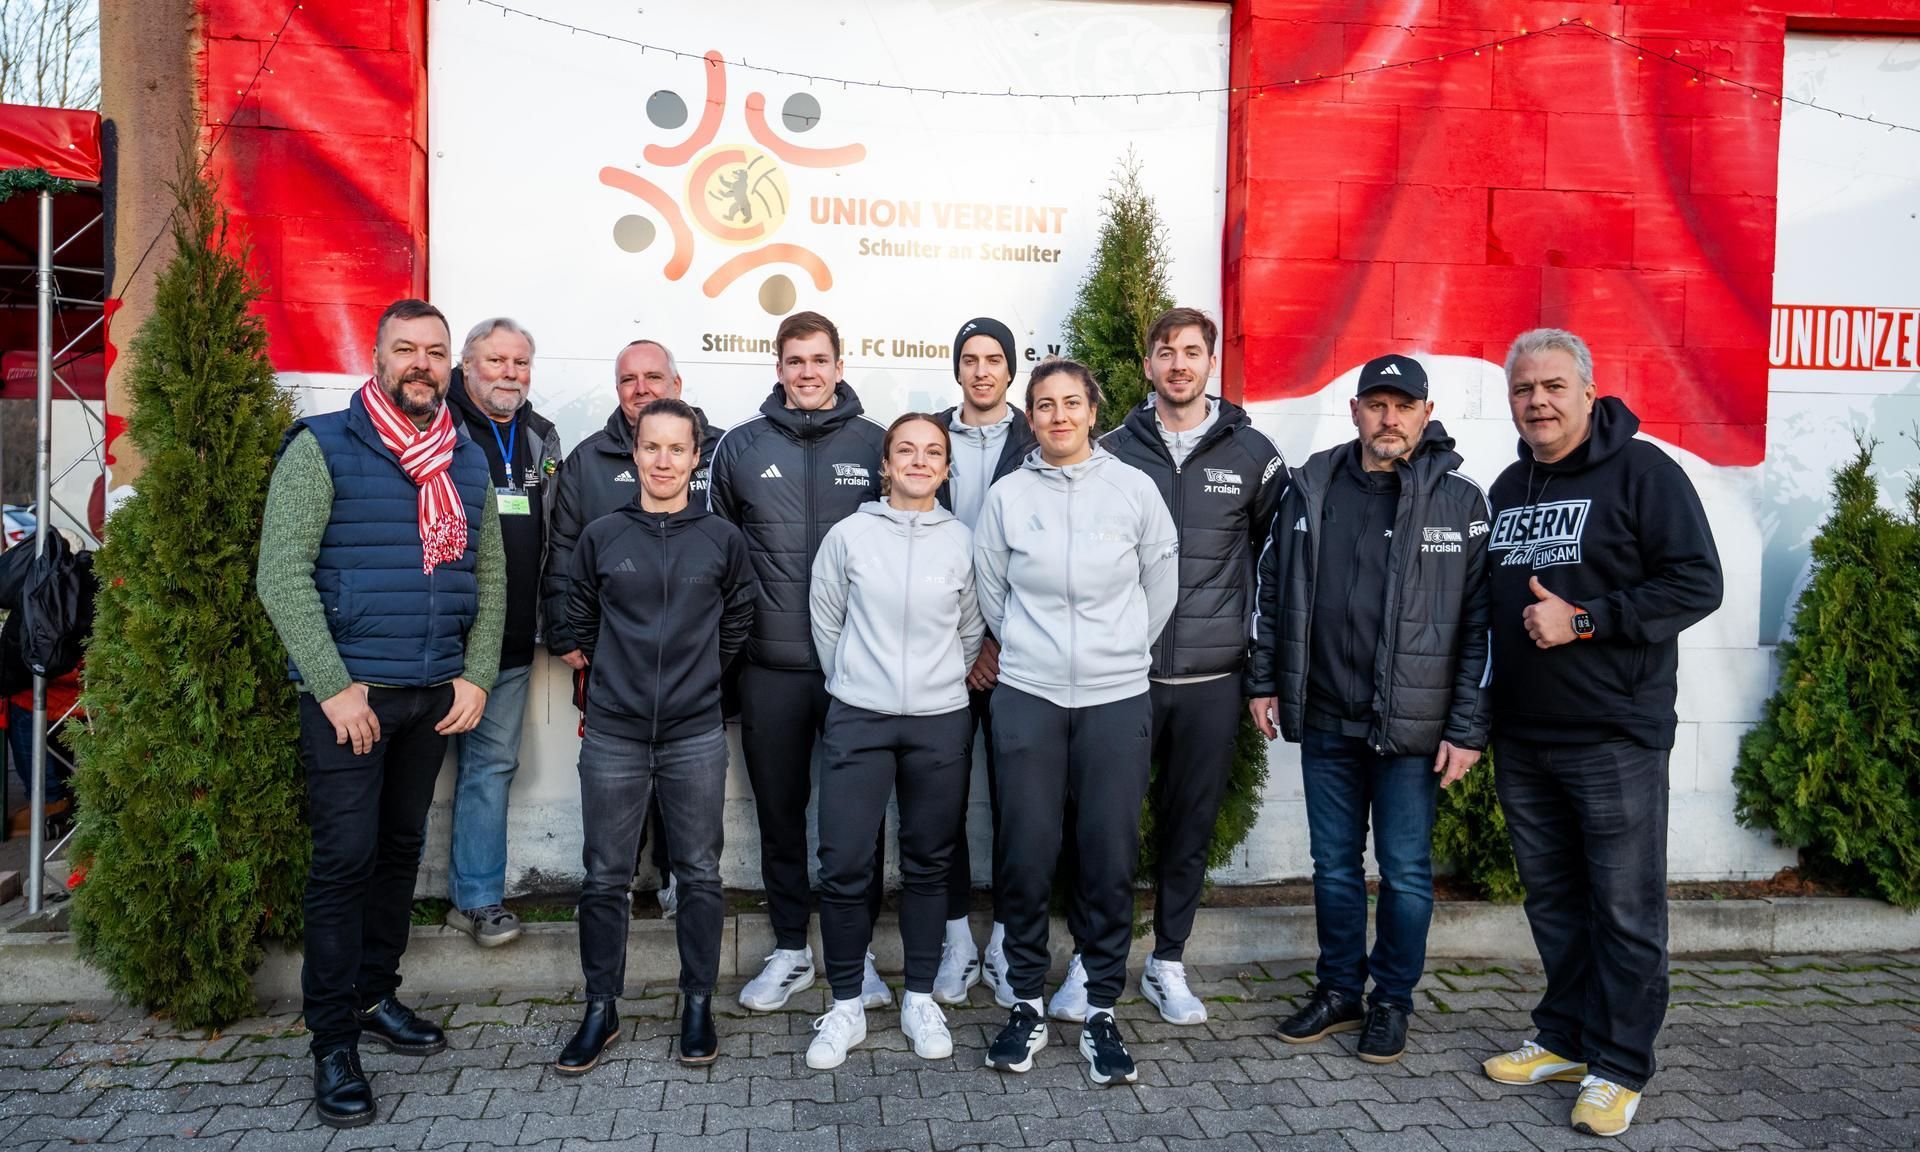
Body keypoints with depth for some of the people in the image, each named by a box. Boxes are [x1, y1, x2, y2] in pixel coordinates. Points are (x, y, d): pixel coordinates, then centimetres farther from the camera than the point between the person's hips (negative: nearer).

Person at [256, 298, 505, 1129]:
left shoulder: (468, 462, 10)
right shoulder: (322, 448, -6)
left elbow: (489, 578, 12)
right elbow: (282, 574, -12)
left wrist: (477, 675, 1)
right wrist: (335, 686, -17)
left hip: (436, 694, 5)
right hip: (348, 692, -5)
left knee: (401, 849, 15)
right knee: (346, 858, -3)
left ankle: (375, 996, 31)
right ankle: (333, 1042, 9)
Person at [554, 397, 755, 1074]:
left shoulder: (722, 539, 1)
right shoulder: (601, 537, 2)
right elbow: (580, 620, 13)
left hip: (696, 737, 0)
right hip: (613, 737, 0)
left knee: (700, 874, 8)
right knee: (605, 877, 8)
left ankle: (698, 1004, 23)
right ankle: (601, 1010, 22)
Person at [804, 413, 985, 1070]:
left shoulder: (962, 541, 1)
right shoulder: (849, 535, -2)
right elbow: (825, 622, 8)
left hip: (941, 724, 1)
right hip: (858, 720, -1)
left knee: (928, 865, 11)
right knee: (844, 865, -3)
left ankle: (920, 999, 26)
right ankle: (846, 1007, 15)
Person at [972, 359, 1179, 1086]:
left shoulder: (1133, 488, 0)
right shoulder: (1007, 496, 1)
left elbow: (1162, 581, 10)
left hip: (1117, 699, 0)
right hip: (1027, 697, 0)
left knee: (1111, 860, 2)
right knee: (1026, 858, 3)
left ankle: (1102, 1012, 19)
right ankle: (1027, 1005, 21)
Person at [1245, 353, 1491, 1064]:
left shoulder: (1459, 499, -5)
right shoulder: (1311, 488, 4)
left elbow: (1480, 622, -6)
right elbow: (1272, 589, 12)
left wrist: (1467, 729, -9)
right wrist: (1265, 682, 9)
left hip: (1412, 726, -3)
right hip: (1324, 719, 3)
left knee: (1405, 872, 8)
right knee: (1334, 864, 14)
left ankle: (1392, 1002, 26)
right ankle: (1338, 992, 30)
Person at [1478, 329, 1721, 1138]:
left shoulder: (1642, 471, -7)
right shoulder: (1508, 488, 13)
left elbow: (1697, 584, -13)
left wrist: (1582, 619, -20)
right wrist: (1482, 714, 12)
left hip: (1615, 737, -6)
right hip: (1521, 738, 6)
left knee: (1624, 909, 2)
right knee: (1551, 899, 15)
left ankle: (1620, 1067, 15)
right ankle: (1565, 1041, 29)